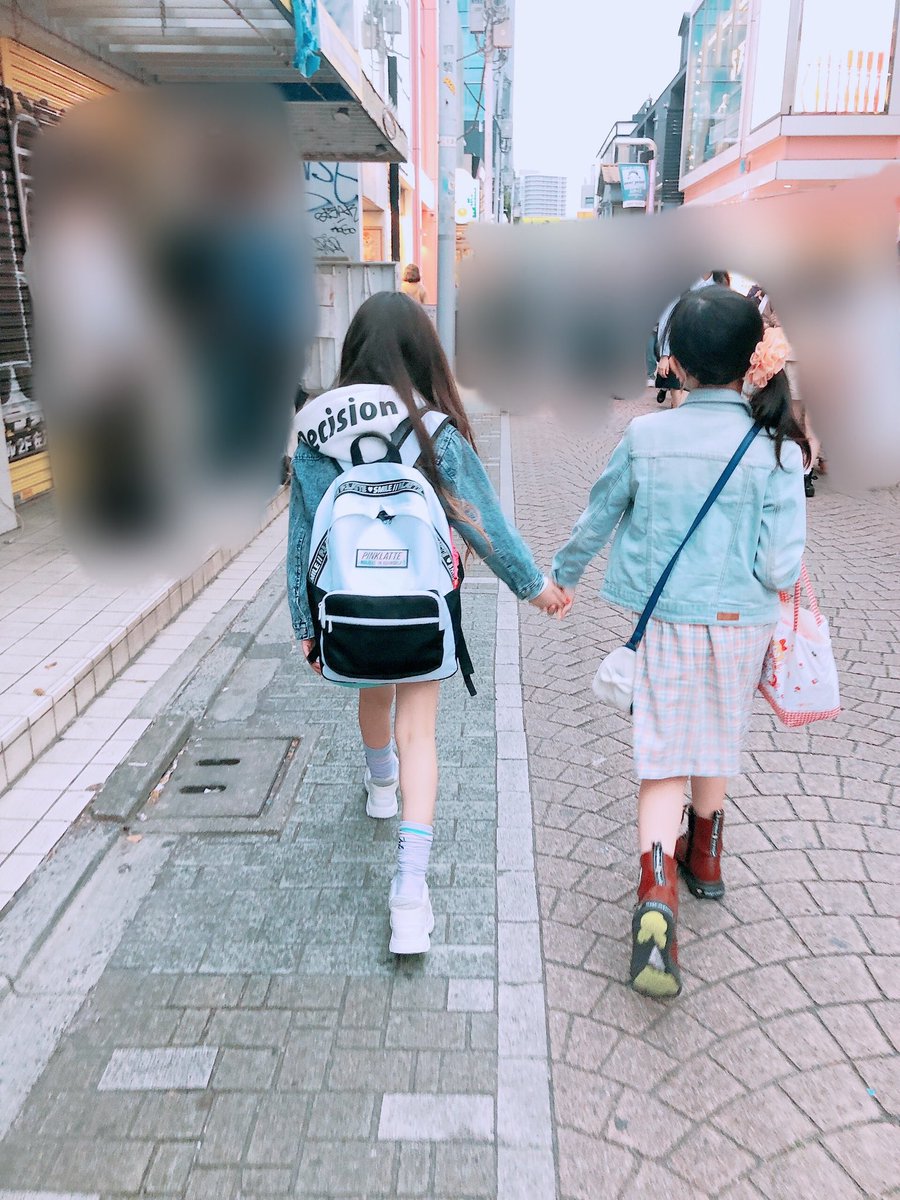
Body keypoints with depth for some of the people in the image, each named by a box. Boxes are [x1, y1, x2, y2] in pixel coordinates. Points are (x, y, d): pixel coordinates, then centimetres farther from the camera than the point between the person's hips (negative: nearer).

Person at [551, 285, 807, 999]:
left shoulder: (645, 436, -8)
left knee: (663, 760, 4)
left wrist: (563, 576, 22)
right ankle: (705, 856, 44)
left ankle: (658, 895, -13)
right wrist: (781, 582, 9)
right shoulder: (777, 448, -12)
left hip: (664, 624, 0)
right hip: (740, 625, 1)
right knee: (718, 744, 23)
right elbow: (780, 568, -16)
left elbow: (597, 519, 5)